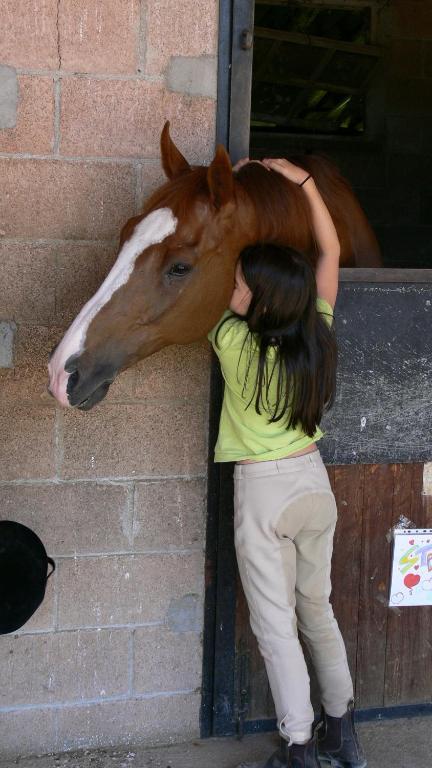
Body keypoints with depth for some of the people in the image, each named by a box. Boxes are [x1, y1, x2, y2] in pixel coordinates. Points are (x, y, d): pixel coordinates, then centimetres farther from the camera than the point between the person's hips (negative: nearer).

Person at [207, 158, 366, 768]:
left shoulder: (235, 343, -19)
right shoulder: (318, 335, -8)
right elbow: (331, 251, 4)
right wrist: (304, 182, 0)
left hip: (262, 493, -5)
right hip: (314, 482, 5)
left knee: (275, 626, 4)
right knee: (318, 610, 20)